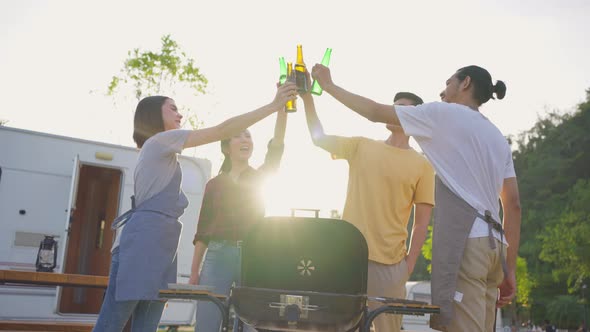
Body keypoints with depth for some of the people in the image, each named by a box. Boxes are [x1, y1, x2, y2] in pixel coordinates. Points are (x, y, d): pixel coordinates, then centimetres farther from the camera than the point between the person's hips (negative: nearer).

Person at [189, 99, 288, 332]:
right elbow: (202, 231, 10)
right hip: (218, 255, 0)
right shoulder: (214, 184, 11)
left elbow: (276, 146, -7)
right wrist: (194, 271, 3)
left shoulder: (260, 178, 10)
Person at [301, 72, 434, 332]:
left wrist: (408, 266, -6)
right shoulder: (361, 147, 10)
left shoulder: (422, 165, 2)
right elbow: (319, 138, 6)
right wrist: (307, 96, -2)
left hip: (389, 264, -2)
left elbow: (421, 222, 1)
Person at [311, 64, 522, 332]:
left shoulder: (443, 114, 4)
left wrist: (328, 85, 19)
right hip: (493, 244, 8)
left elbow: (375, 112, 6)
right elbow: (513, 205, 18)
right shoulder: (498, 138, 25)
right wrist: (510, 269, 17)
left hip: (464, 241, -8)